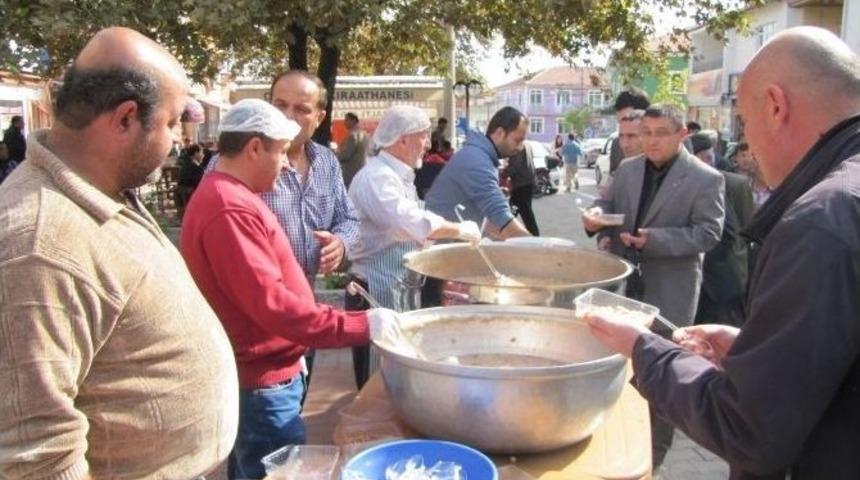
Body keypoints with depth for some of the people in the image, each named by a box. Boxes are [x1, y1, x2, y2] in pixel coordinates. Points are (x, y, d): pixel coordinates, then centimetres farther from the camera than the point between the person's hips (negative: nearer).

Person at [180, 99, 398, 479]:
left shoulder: (228, 196, 11)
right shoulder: (230, 210, -24)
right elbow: (271, 305, -29)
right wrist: (359, 325, -27)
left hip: (259, 374, 11)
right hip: (260, 382, -11)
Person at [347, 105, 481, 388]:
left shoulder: (397, 175, 12)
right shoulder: (376, 178, -20)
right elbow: (416, 223, -33)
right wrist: (461, 230, -19)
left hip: (399, 290, 10)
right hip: (378, 294, -10)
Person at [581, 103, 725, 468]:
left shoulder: (705, 178, -11)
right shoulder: (627, 169, 5)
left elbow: (708, 233, -14)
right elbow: (609, 204, 13)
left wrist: (655, 239, -24)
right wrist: (597, 215, -11)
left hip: (669, 291, -5)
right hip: (624, 280, 5)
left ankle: (652, 452, 25)